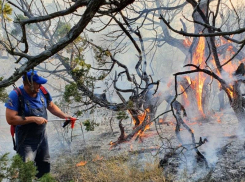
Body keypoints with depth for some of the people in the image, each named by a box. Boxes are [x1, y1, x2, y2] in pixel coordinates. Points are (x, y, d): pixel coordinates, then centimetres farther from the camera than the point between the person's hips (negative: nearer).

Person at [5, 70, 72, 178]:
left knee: (45, 168, 21)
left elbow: (51, 106, 9)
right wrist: (34, 119, -28)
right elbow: (10, 119, -27)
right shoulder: (16, 95, -22)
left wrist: (64, 116, -7)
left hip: (42, 136, 6)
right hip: (26, 140, -6)